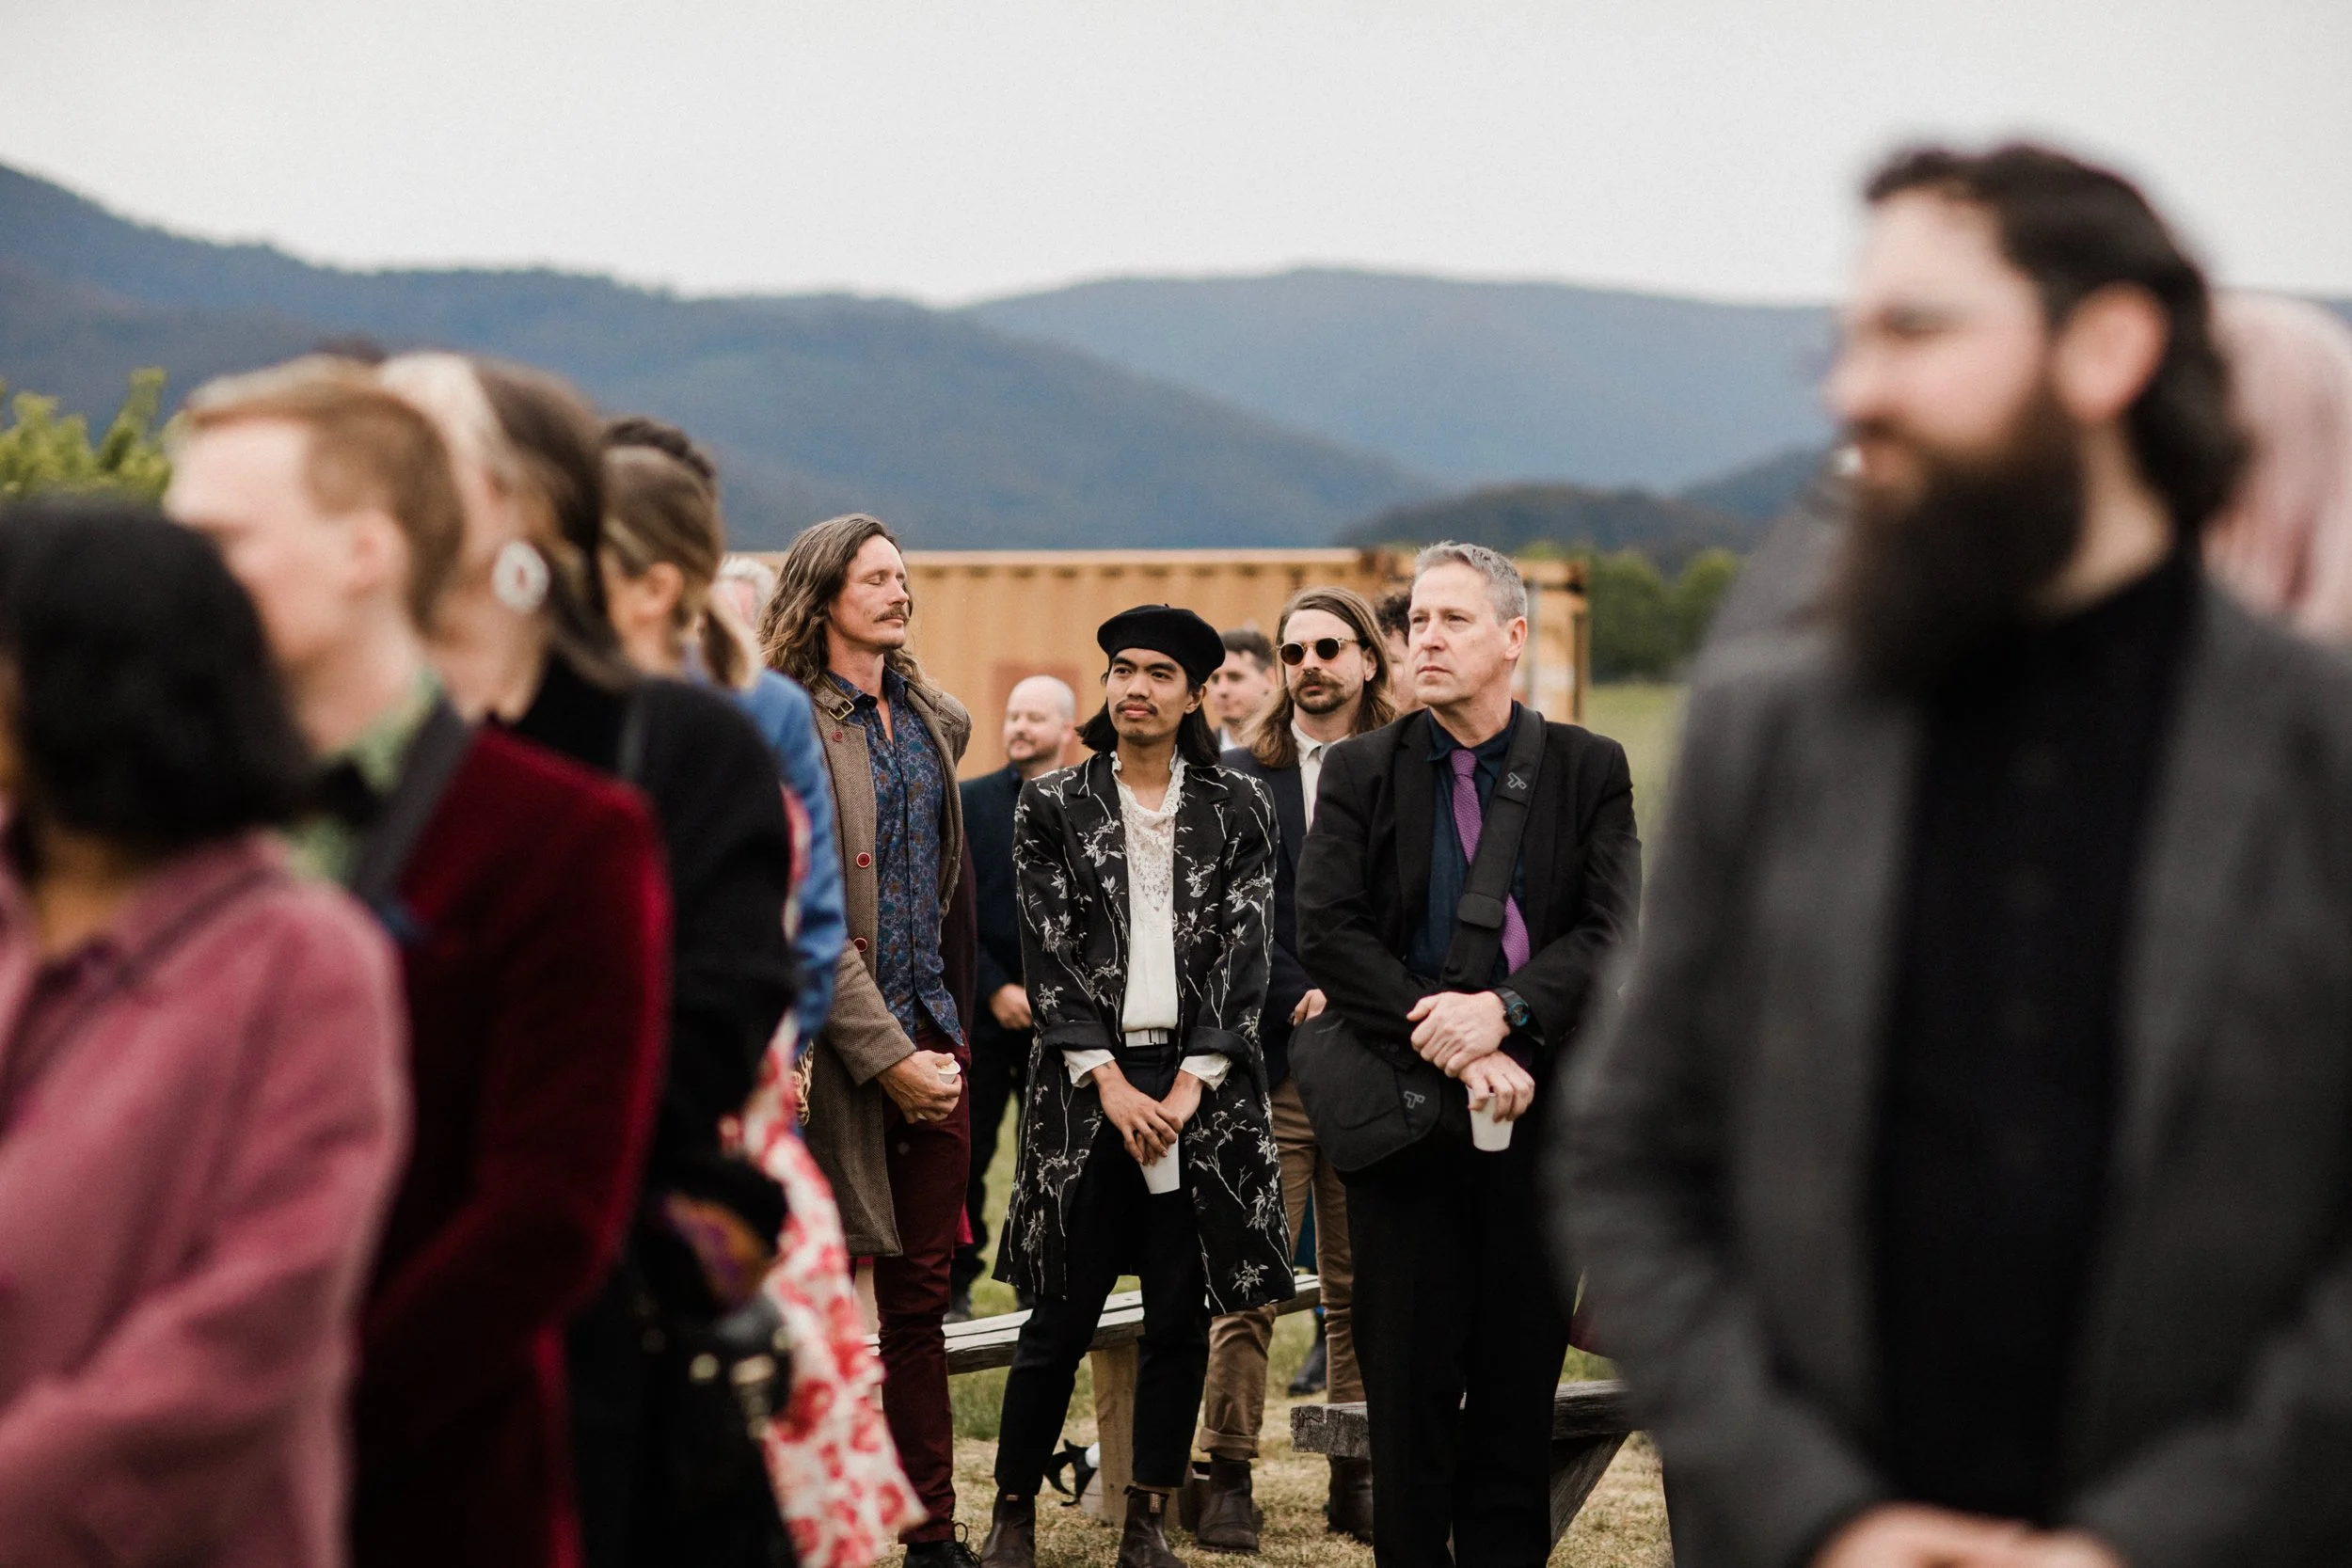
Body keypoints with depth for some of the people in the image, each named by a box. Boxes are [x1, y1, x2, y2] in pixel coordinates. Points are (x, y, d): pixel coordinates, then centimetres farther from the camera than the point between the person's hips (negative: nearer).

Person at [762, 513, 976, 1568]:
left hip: (931, 1039, 7)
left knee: (922, 1294, 10)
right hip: (838, 1046, -6)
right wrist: (887, 1055, -15)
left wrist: (948, 1033, 16)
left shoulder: (933, 719, 14)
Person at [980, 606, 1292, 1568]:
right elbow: (1049, 954, -1)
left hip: (1203, 1086, 1)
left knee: (1180, 1314, 3)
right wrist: (1108, 1080, -10)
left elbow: (1243, 949, 1)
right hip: (1087, 1083, -1)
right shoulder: (1053, 806, 6)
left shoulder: (1236, 808, 8)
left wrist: (1192, 1081, -9)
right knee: (1064, 1314, 0)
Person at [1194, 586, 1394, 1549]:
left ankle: (1358, 1479, 12)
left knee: (1362, 1288, 5)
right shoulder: (1239, 780, 8)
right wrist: (1299, 1006, -8)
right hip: (1268, 1068, -1)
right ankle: (1228, 1479, 2)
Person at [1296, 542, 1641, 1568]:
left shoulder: (1589, 771, 6)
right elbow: (1327, 934, -5)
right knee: (1407, 1390, 2)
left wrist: (1504, 1008, -19)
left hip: (1542, 1113, 0)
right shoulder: (1360, 772, 5)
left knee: (1521, 1392, 6)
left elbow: (1615, 931, -4)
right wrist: (1449, 1047, -14)